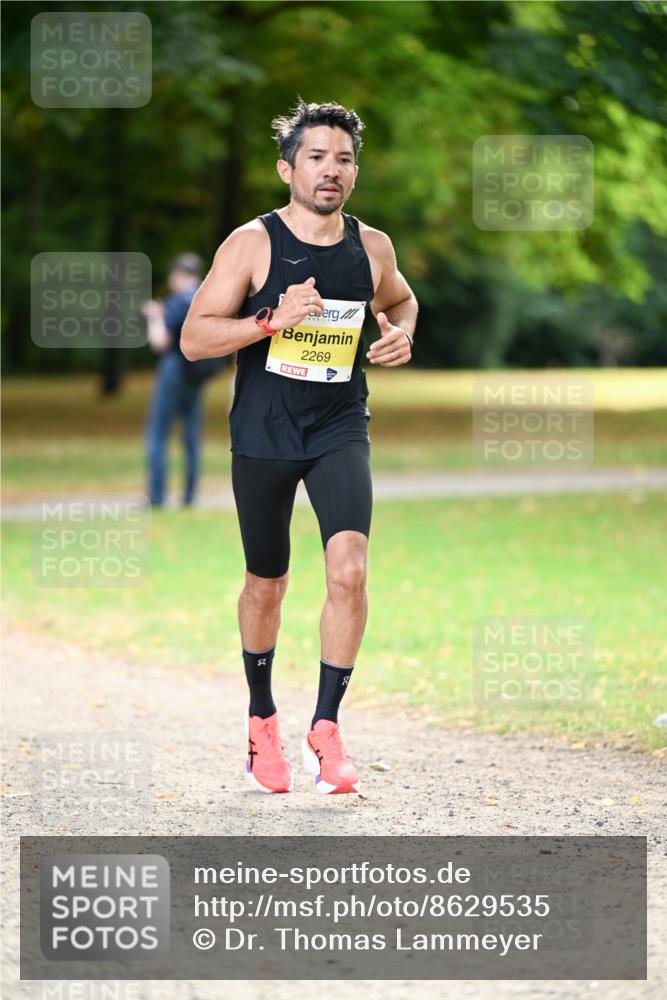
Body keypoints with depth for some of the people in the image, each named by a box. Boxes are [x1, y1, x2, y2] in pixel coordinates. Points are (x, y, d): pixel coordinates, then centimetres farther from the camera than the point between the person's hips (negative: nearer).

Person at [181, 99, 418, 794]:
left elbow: (400, 300, 25)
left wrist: (402, 333, 2)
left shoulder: (372, 247, 3)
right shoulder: (252, 244, -7)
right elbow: (194, 337, -9)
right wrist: (272, 319, -23)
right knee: (266, 583, 11)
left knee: (348, 570, -18)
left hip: (340, 430, 1)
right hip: (263, 435, -1)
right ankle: (262, 720, 32)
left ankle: (325, 730, -9)